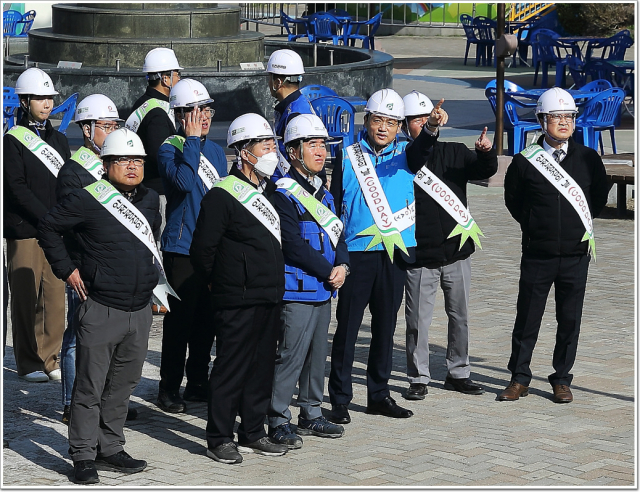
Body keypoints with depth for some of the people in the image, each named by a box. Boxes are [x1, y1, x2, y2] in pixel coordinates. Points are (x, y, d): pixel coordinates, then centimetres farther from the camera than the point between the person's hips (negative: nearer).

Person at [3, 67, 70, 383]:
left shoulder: (59, 140, 17)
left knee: (55, 296, 3)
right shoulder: (12, 141, -2)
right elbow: (17, 188, -10)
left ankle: (50, 359, 12)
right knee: (26, 298, -2)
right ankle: (29, 364, 6)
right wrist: (48, 219, -17)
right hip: (24, 231, -5)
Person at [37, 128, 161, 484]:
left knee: (123, 385, 13)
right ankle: (84, 457, 5)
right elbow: (48, 228, 0)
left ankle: (110, 449, 23)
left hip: (140, 311, 6)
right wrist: (67, 269, -4)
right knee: (90, 386, -1)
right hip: (101, 311, -6)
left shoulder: (150, 200, 10)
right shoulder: (87, 200, -9)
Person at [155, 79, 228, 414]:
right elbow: (183, 181, -28)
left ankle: (198, 383, 22)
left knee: (207, 319, 11)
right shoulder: (170, 149, -8)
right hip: (181, 247, -7)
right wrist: (192, 140, -21)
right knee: (179, 319, -4)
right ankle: (169, 389, 4)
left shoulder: (216, 151, 14)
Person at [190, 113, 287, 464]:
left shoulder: (270, 191, 14)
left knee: (262, 366, 12)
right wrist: (221, 282, 2)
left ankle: (253, 433, 21)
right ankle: (219, 439, 5)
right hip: (237, 302, -8)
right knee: (231, 368, -2)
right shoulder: (222, 195, -12)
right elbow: (201, 250, -11)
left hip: (270, 298, 8)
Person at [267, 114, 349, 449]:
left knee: (317, 353, 14)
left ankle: (311, 415, 25)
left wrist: (342, 266, -3)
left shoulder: (323, 192, 15)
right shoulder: (282, 193, -13)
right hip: (296, 291, -9)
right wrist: (329, 272, -13)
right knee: (291, 355, -7)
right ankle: (278, 421, 0)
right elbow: (293, 244, -18)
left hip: (324, 290, 9)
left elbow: (336, 233, 17)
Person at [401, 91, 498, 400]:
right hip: (419, 255, -4)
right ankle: (418, 378, 11)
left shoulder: (453, 151, 8)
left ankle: (458, 373, 25)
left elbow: (485, 170, -4)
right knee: (418, 319, 0)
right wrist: (430, 132, -44)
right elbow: (413, 161, -28)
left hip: (457, 250, 4)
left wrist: (486, 152, -27)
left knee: (460, 315, 12)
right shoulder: (401, 156, -5)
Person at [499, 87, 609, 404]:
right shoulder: (525, 161, -2)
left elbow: (600, 197, 14)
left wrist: (582, 224, 10)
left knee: (570, 319, 5)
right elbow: (513, 200, 10)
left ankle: (562, 379, 18)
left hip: (576, 253, 1)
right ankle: (519, 378, 17)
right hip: (537, 254, -1)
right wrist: (534, 226, 7)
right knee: (527, 317, 4)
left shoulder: (588, 158, 2)